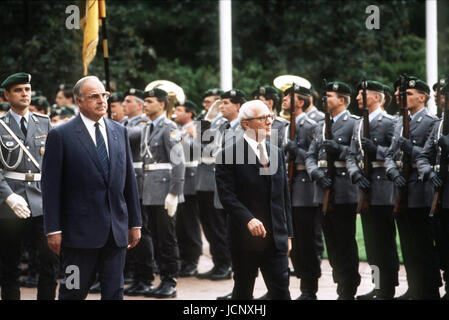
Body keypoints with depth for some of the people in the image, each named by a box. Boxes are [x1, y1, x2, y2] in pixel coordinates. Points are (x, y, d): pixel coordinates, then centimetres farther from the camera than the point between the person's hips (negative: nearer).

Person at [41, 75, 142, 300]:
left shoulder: (119, 132, 12)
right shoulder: (60, 135, -4)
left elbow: (129, 179, 14)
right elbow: (50, 186, -6)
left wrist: (135, 222, 12)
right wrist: (53, 229, -11)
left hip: (116, 230, 5)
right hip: (80, 229, -4)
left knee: (114, 292, 6)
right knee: (74, 291, 3)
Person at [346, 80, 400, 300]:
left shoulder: (388, 122, -6)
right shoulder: (358, 125, 17)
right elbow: (351, 156, 12)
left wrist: (376, 150, -23)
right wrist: (357, 175, -5)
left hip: (382, 189, -8)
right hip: (365, 190, 8)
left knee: (384, 241, -5)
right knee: (371, 240, 11)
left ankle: (387, 290, -1)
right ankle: (379, 287, 19)